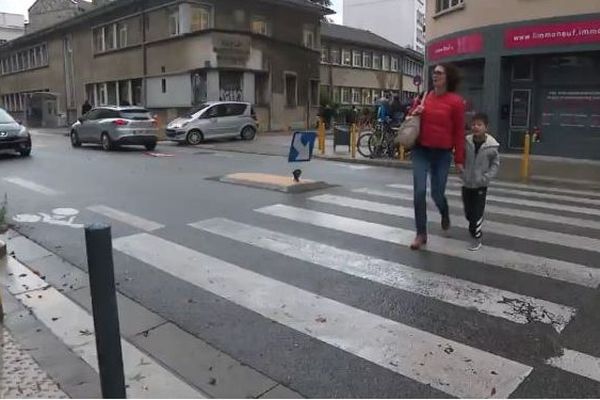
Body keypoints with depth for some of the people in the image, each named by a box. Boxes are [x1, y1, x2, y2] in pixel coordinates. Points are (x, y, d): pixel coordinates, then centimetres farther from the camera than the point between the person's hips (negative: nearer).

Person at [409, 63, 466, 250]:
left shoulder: (456, 101, -7)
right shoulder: (426, 97, 5)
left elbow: (459, 132, -5)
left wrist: (459, 159, -6)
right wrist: (415, 113, -4)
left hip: (442, 153, -3)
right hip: (421, 150, 3)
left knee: (437, 193, 6)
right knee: (419, 191, -6)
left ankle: (445, 214, 43)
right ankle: (421, 234, 6)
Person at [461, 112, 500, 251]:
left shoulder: (491, 146, -14)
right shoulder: (466, 142, -9)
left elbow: (495, 164, -3)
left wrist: (486, 177, -14)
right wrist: (462, 174, -5)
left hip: (481, 185, -3)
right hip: (466, 184, 3)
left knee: (477, 213, -3)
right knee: (468, 213, 14)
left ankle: (476, 237, 13)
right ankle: (476, 229, 40)